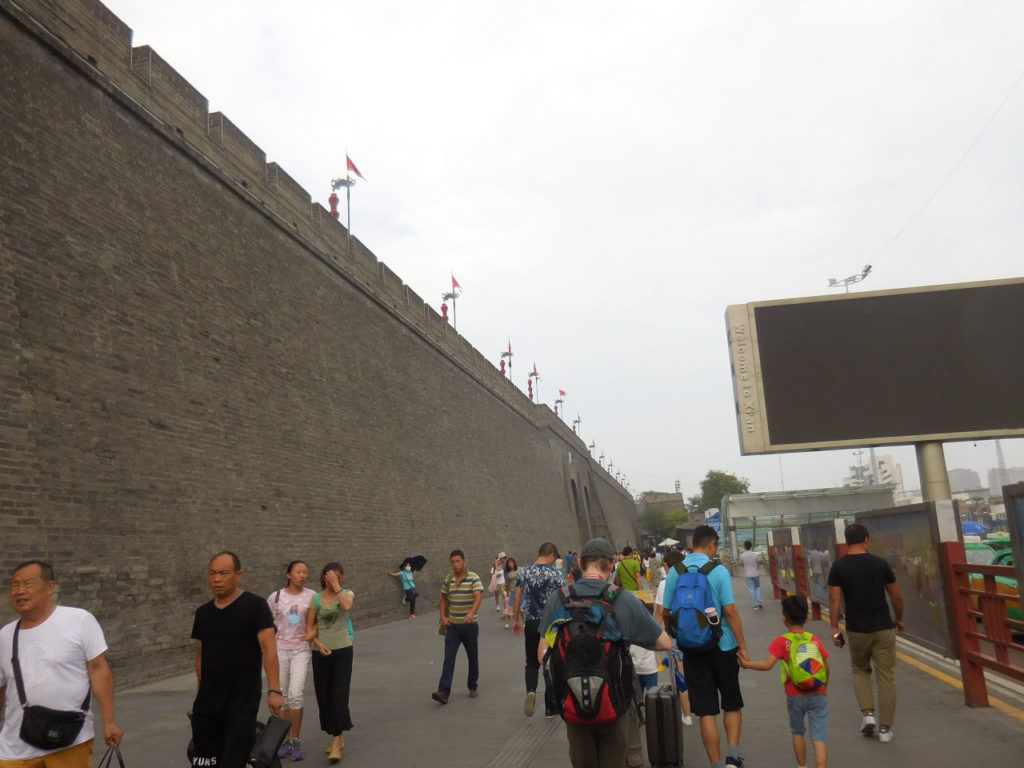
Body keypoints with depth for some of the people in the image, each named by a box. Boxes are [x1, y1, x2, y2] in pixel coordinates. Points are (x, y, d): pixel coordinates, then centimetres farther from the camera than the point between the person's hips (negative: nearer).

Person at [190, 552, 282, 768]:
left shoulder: (255, 606, -9)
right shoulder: (203, 613, 9)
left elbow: (269, 649, -14)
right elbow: (200, 655, 17)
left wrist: (274, 690, -21)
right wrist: (203, 691, 16)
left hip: (242, 704, -5)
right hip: (207, 705, 5)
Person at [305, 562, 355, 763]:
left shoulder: (347, 593, 0)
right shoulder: (316, 598, 4)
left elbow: (347, 606, -24)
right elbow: (309, 627, 5)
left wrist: (336, 586, -17)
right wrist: (318, 644, -9)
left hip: (342, 650, -3)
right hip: (321, 652, 3)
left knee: (340, 695, -8)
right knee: (323, 696, 8)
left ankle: (336, 742, -3)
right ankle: (339, 738, 24)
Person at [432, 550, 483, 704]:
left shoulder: (473, 578, -9)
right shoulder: (448, 579, 4)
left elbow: (478, 597, -22)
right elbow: (443, 598, 16)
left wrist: (471, 613, -39)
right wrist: (443, 616, 2)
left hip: (470, 625, -2)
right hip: (452, 625, 2)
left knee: (472, 657, 11)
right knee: (449, 658, -6)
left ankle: (473, 686, 30)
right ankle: (444, 692, -8)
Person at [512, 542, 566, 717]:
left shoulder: (524, 571, 2)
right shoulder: (556, 573, -9)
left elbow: (517, 597, 5)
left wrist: (516, 620, 14)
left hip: (531, 623, 3)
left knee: (532, 662, 16)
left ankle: (531, 691, -12)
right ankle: (550, 708, 16)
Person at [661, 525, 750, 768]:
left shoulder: (674, 572, -2)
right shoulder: (718, 571, -12)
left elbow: (666, 611, 4)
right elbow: (730, 611, -14)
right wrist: (742, 645, -5)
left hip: (692, 648, 2)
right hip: (722, 646, -2)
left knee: (706, 710, 9)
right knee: (732, 704, 17)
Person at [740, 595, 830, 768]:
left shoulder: (781, 642, -6)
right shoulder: (815, 640, 3)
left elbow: (767, 665, -15)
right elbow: (826, 669, 7)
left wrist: (746, 664, -1)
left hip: (795, 697, -1)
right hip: (818, 695, 1)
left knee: (797, 732, 22)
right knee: (819, 739, -1)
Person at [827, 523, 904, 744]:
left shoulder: (838, 566, -5)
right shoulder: (880, 563, -3)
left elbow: (835, 599, -8)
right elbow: (896, 597, 4)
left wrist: (834, 628, 0)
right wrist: (899, 619, 20)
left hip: (856, 630, 0)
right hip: (883, 628, 0)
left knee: (860, 670, 21)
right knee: (886, 677, 8)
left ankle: (867, 713, 6)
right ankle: (885, 728, 10)